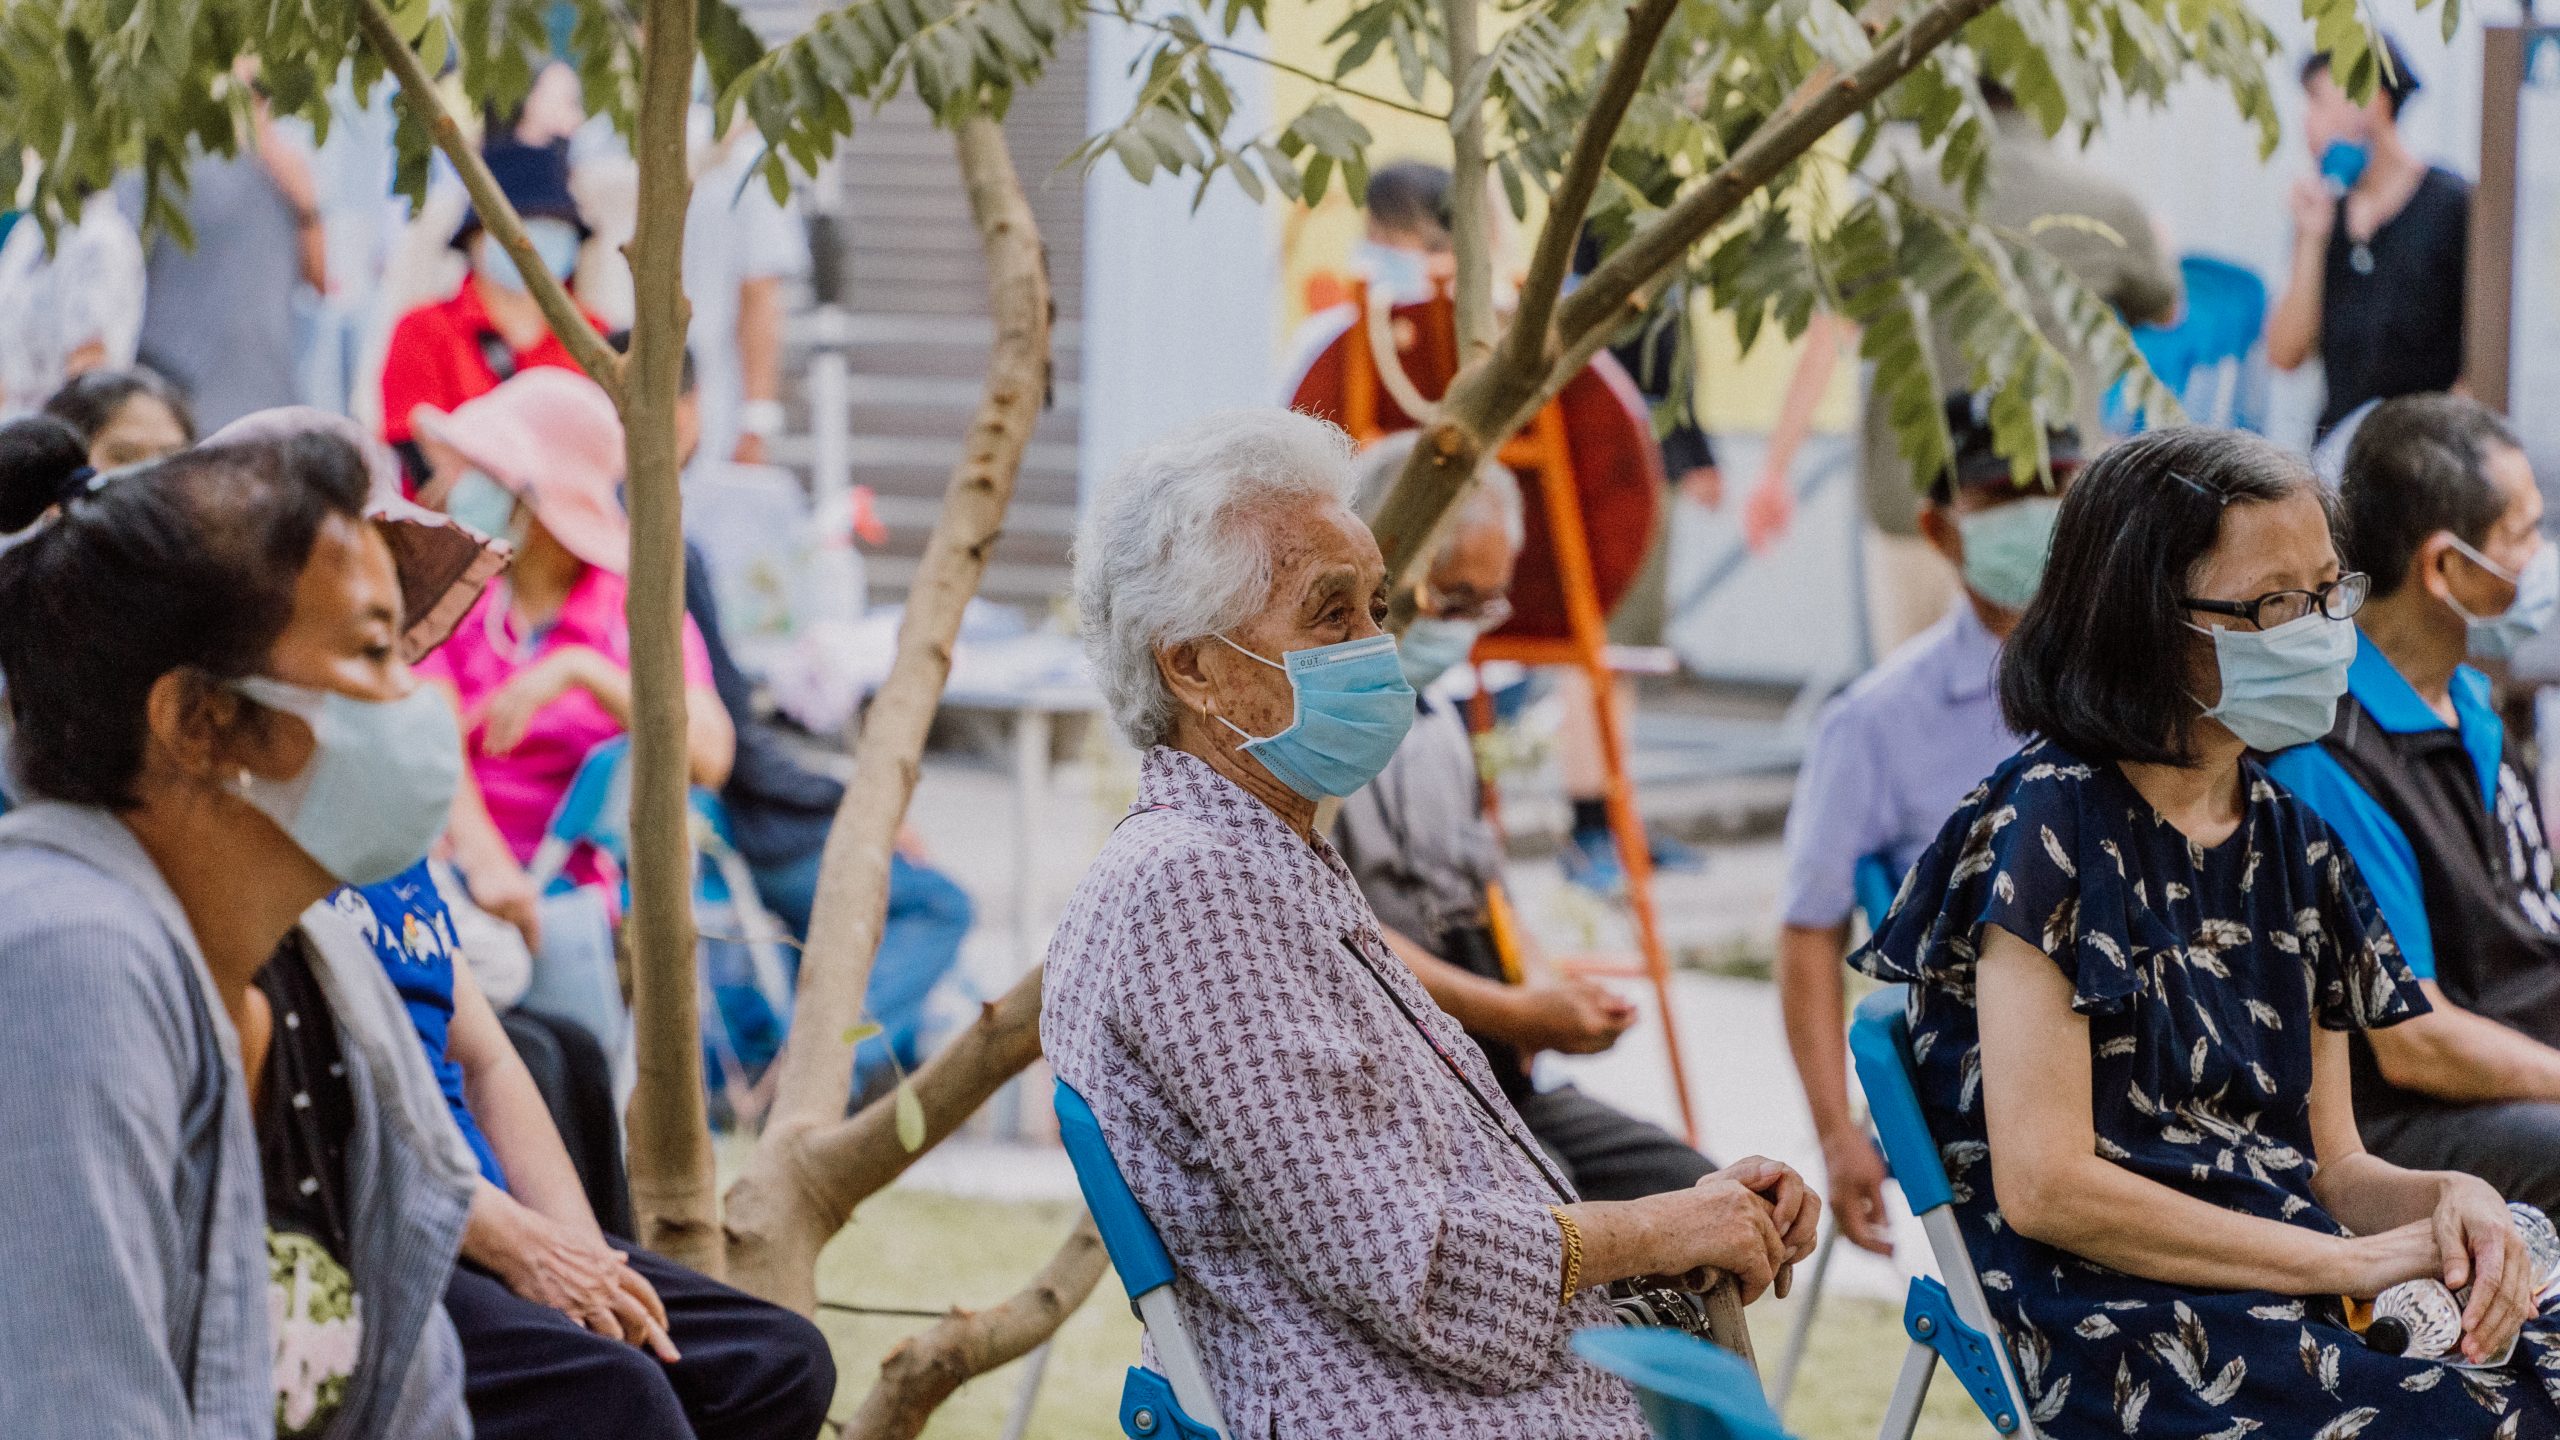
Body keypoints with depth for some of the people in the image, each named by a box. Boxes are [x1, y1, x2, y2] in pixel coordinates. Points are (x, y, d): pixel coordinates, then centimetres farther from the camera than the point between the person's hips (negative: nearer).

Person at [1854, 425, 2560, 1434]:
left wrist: (2448, 1200, -5)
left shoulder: (2289, 845, 17)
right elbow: (2044, 1186, -13)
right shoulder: (2050, 827, -5)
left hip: (2311, 1308, 7)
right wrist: (2354, 1261, -12)